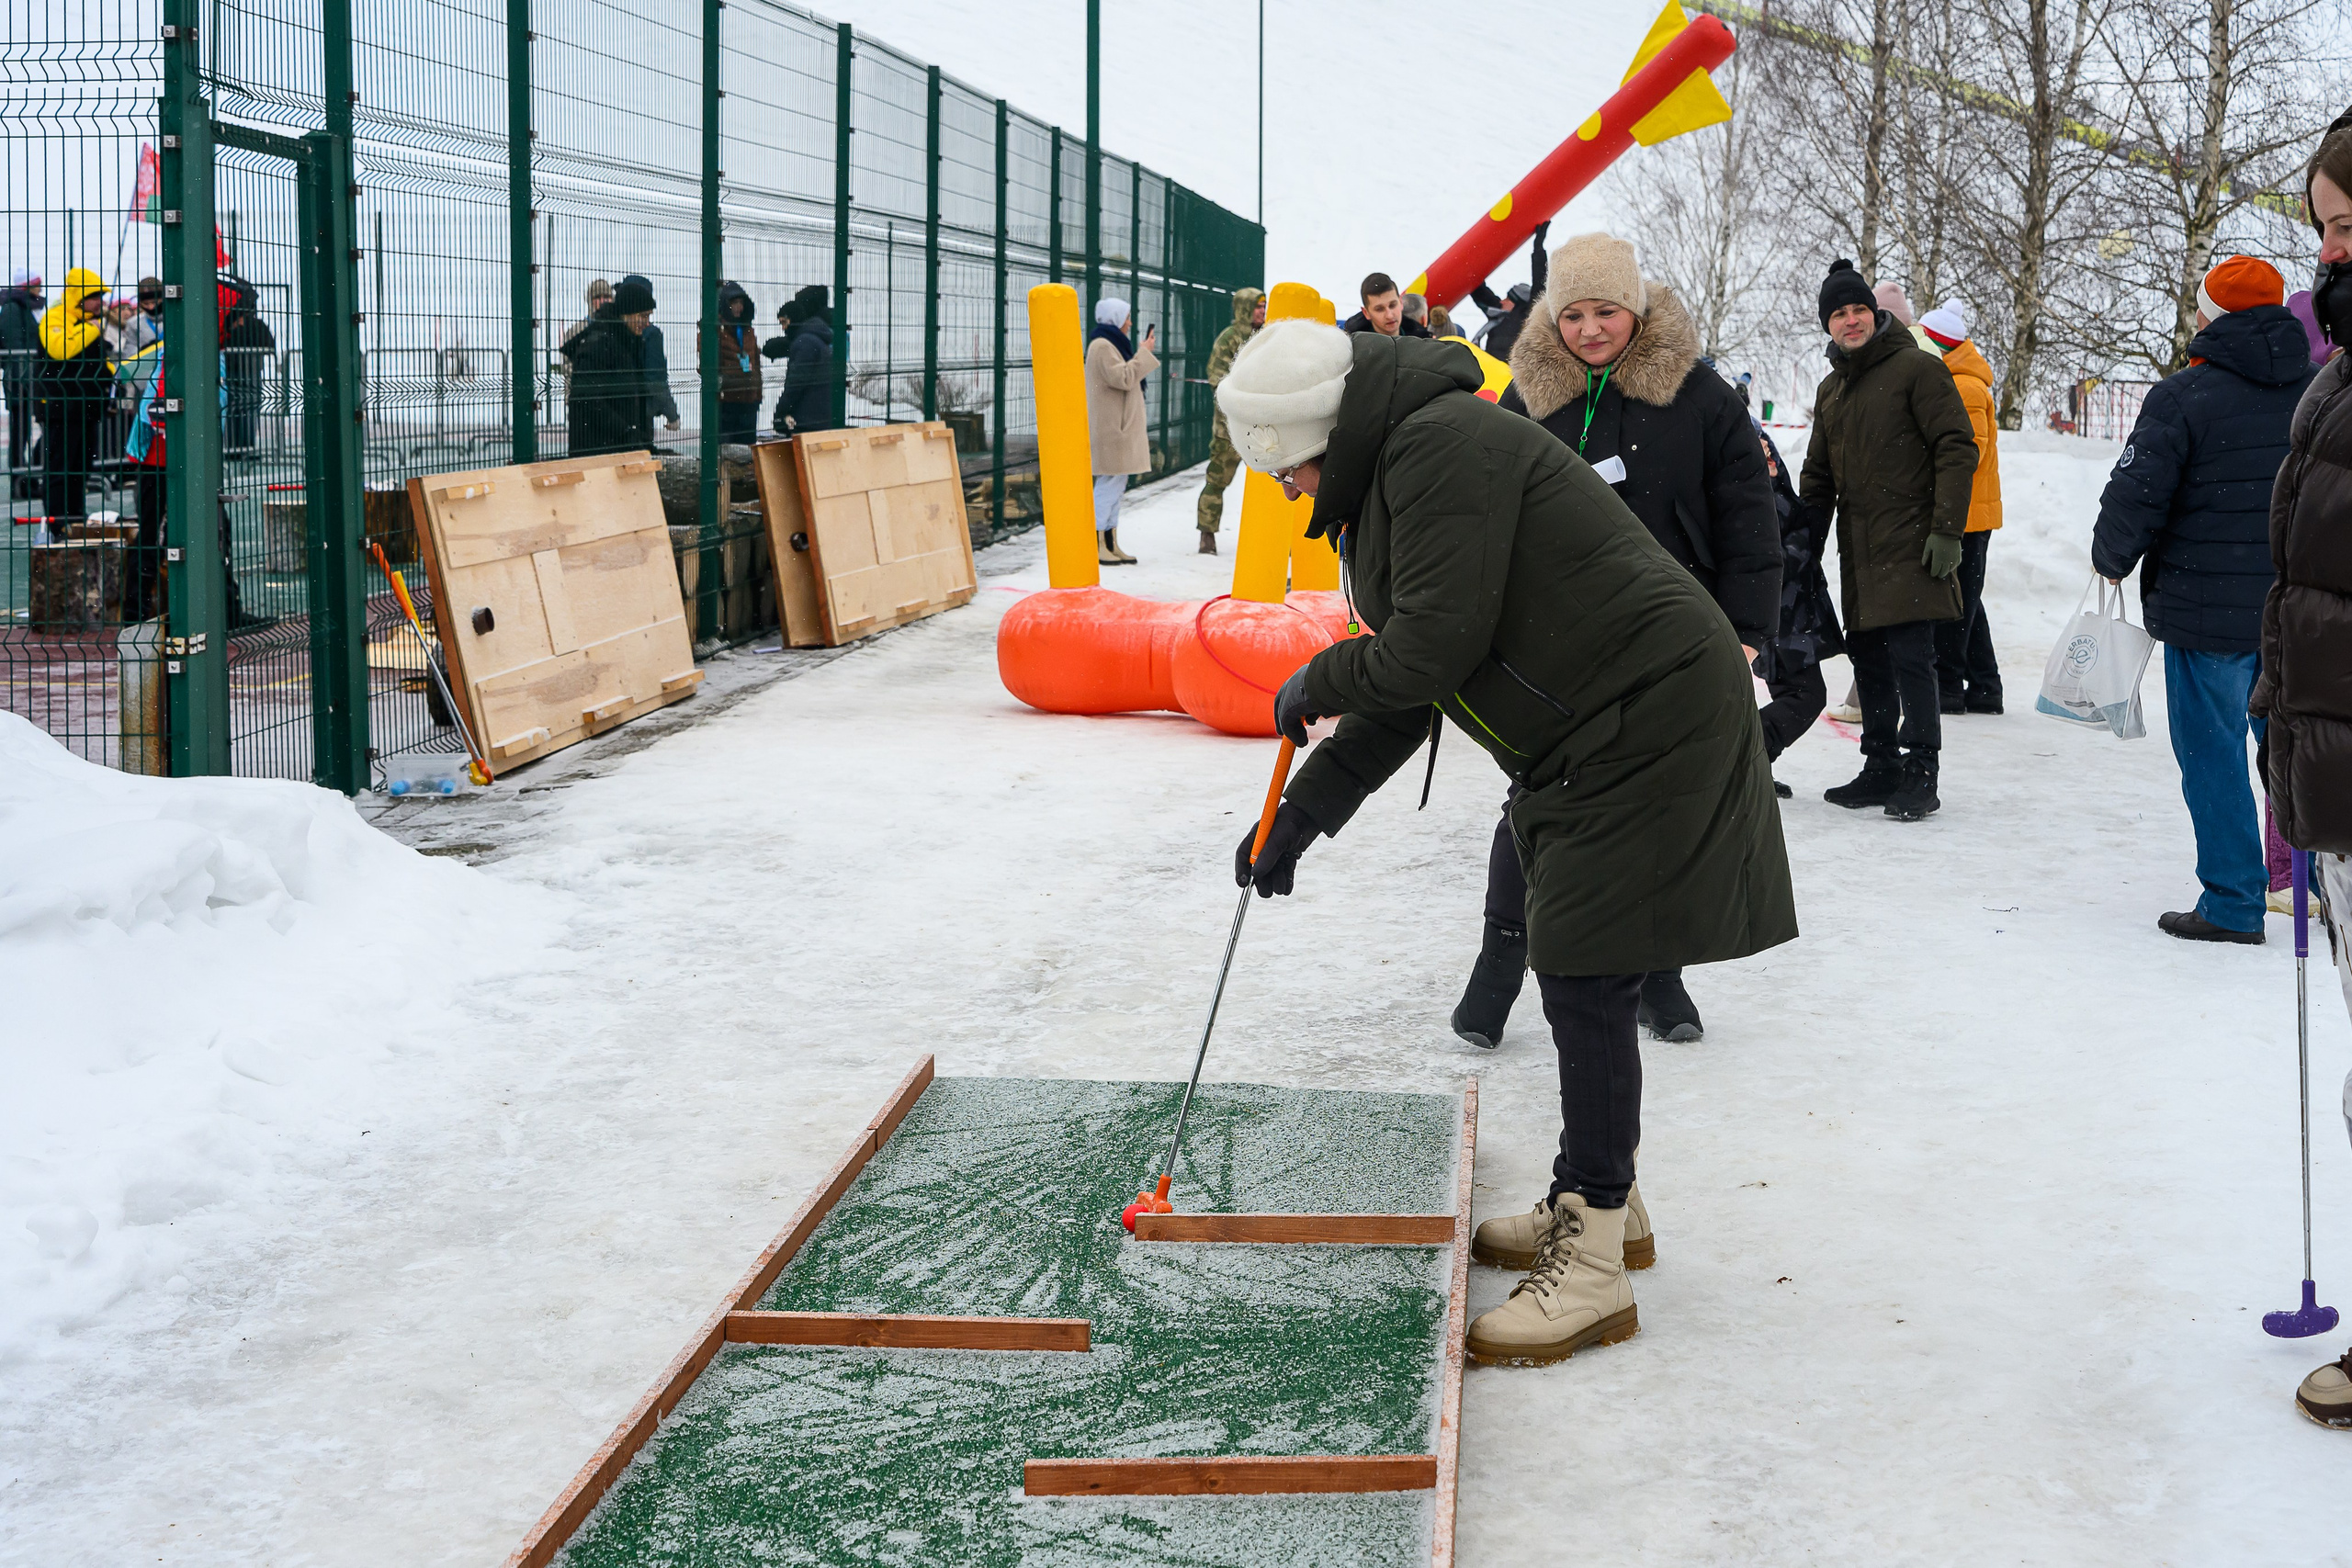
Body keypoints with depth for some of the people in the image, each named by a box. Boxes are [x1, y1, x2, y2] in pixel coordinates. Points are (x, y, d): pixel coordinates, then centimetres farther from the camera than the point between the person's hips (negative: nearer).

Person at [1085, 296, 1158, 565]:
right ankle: (1096, 544, -11)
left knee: (1115, 483, 10)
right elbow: (1123, 378, -21)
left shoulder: (1111, 344, 20)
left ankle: (1110, 543, 12)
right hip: (1110, 426, -11)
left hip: (1119, 425, 11)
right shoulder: (1102, 345, -13)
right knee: (1110, 482, -12)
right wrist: (1144, 353, -14)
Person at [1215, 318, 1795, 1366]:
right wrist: (1300, 813, 13)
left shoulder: (1444, 447, -18)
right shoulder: (1396, 473, 15)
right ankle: (1596, 1204, 33)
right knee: (1570, 972, 17)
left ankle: (1593, 1276, -2)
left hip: (1647, 726, -11)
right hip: (1593, 738, 11)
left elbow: (1432, 648, -24)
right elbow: (1407, 690, 18)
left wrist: (1315, 683, -5)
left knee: (1586, 984, -9)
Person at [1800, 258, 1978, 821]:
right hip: (1858, 553, 7)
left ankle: (1919, 775, -6)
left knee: (1910, 658, -11)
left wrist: (1946, 530, -16)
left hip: (1911, 548, -7)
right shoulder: (1831, 388, 18)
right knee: (1868, 660, 9)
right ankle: (1881, 769, 17)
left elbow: (1957, 450, -10)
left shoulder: (1917, 368, -4)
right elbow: (1818, 474, 25)